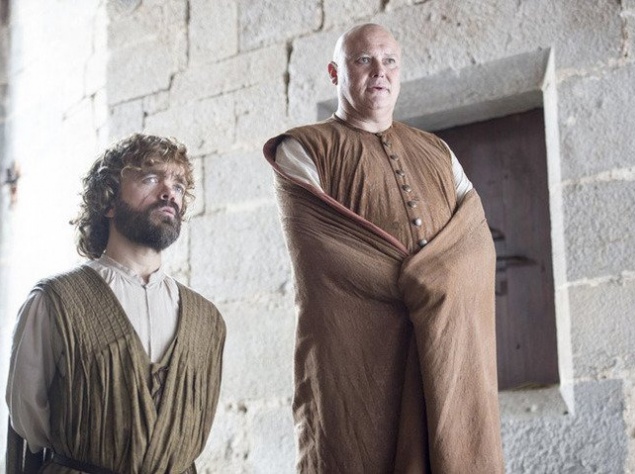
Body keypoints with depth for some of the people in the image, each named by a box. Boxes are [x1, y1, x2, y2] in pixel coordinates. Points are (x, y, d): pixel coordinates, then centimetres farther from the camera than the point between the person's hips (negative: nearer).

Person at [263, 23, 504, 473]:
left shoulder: (437, 153, 21)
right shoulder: (302, 150, 7)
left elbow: (478, 240, 8)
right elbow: (320, 249, -7)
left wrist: (424, 279, -12)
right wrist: (429, 282, -9)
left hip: (447, 361, 4)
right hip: (353, 363, -4)